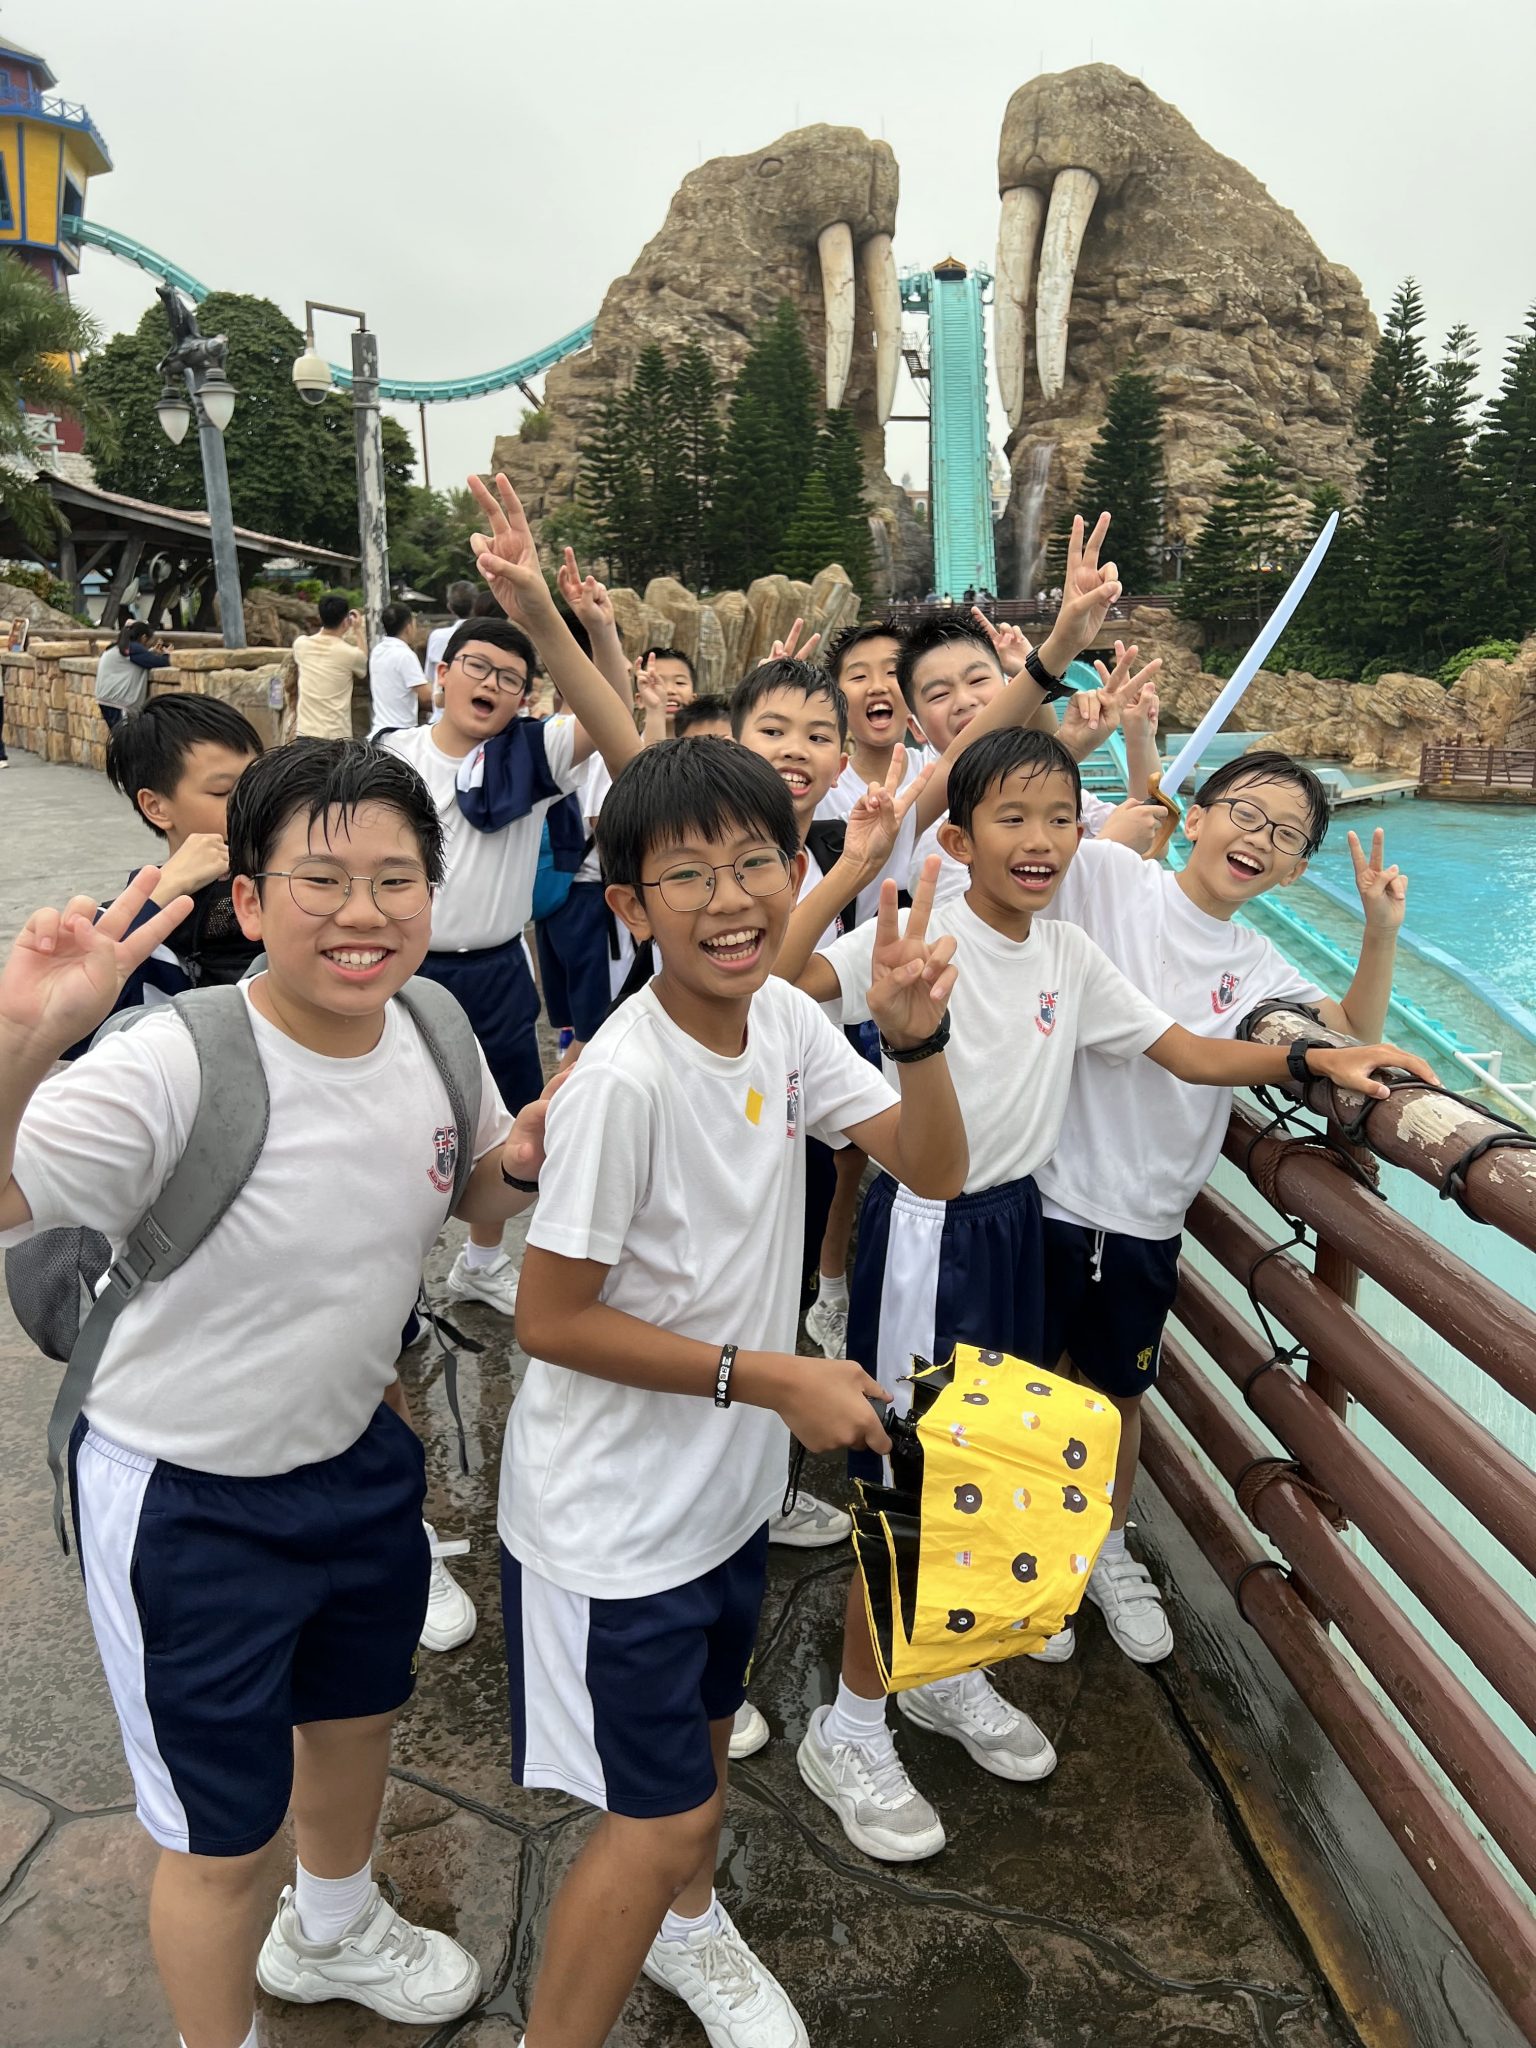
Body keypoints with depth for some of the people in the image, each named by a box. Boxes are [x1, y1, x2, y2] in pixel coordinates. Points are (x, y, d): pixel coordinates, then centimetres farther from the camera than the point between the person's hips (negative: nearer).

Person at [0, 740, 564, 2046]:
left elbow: (473, 1200, 6)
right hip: (186, 1498, -6)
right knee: (224, 1836, 15)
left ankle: (334, 1928, 64)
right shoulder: (175, 1069, -30)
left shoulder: (433, 1032, -12)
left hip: (360, 1457, 7)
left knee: (358, 1715, 31)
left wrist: (526, 1155, -16)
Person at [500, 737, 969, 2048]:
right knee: (662, 1817, 5)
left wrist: (917, 1041, -23)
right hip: (616, 1513, -7)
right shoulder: (625, 1079, -29)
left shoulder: (783, 1019, -7)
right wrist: (771, 1377, -21)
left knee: (705, 1726, 28)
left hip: (732, 1483, 7)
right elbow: (549, 1320, -23)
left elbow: (936, 1170, -5)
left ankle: (684, 1924, 57)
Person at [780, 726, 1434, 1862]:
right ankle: (850, 1727, 23)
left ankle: (947, 1672, 43)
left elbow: (1190, 1052, 5)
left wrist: (1320, 1059, -6)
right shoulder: (921, 932, -16)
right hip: (925, 1223, -7)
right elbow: (782, 978, -30)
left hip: (1014, 1217, 7)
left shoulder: (1072, 955, 3)